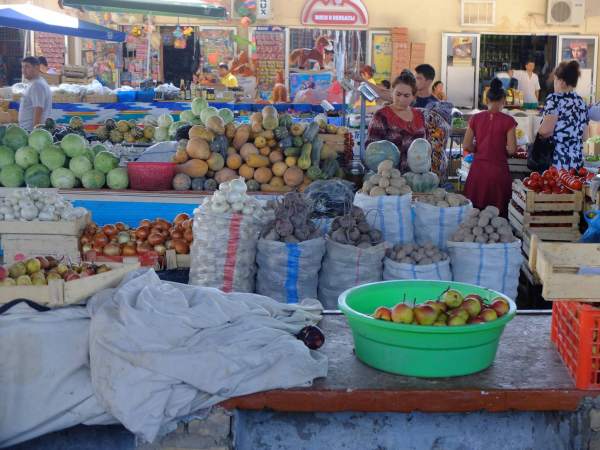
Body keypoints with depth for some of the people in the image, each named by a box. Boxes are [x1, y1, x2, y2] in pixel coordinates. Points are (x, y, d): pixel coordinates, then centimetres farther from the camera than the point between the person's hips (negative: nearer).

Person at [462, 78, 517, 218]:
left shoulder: (476, 119, 2)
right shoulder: (508, 121, -6)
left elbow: (467, 146, 0)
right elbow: (512, 149, -9)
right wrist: (501, 150, 11)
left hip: (478, 169, 3)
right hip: (498, 170, -3)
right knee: (498, 213, 4)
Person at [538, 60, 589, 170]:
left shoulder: (554, 98, -7)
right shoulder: (581, 102, 12)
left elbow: (545, 130, -17)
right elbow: (584, 136, 16)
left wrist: (536, 133, 4)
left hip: (555, 162, -6)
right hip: (576, 161, 6)